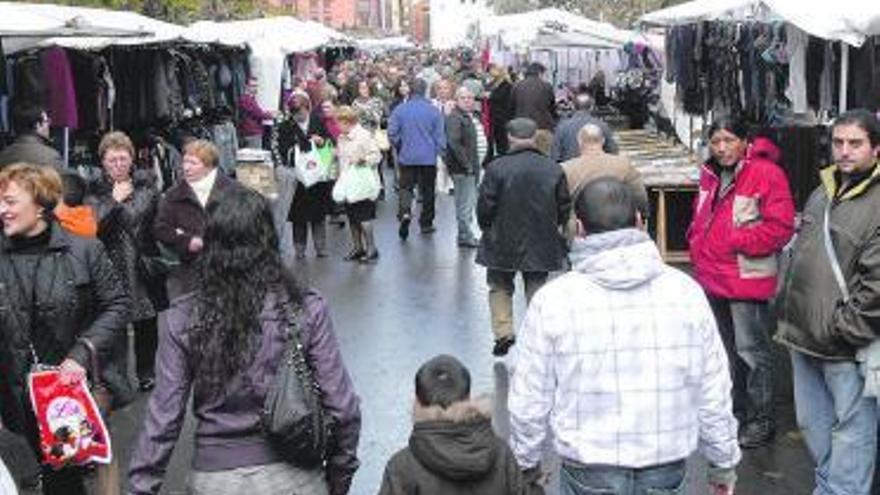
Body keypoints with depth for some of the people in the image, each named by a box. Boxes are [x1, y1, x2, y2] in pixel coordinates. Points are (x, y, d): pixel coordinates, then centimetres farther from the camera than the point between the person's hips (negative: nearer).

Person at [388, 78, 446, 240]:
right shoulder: (433, 111, -6)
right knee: (427, 190, 11)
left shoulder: (400, 110, -5)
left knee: (405, 187, 7)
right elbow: (439, 136, -4)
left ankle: (405, 212, -20)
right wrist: (439, 153, 7)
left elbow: (392, 133, -3)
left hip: (407, 157, 0)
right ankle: (426, 224, 18)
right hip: (429, 158, 0)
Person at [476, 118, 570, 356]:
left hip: (503, 243, -2)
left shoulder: (496, 168, -13)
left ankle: (503, 332, 4)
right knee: (536, 288, 13)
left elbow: (485, 206, -10)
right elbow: (565, 207, 1)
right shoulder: (554, 169, -5)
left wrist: (487, 229, 9)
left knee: (500, 287, 15)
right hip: (541, 244, 2)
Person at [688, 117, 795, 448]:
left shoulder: (766, 174, -14)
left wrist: (736, 241, -18)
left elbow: (780, 227, -18)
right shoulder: (710, 175, 10)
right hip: (712, 278, 8)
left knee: (750, 350, -2)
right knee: (726, 349, 19)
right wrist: (699, 244, 9)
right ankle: (734, 411, 33)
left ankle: (761, 420, 11)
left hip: (747, 281, -8)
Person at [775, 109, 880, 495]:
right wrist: (786, 311, 17)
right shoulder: (823, 193, 12)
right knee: (812, 423, 20)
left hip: (846, 348, -8)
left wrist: (844, 329, -16)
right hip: (804, 338, 9)